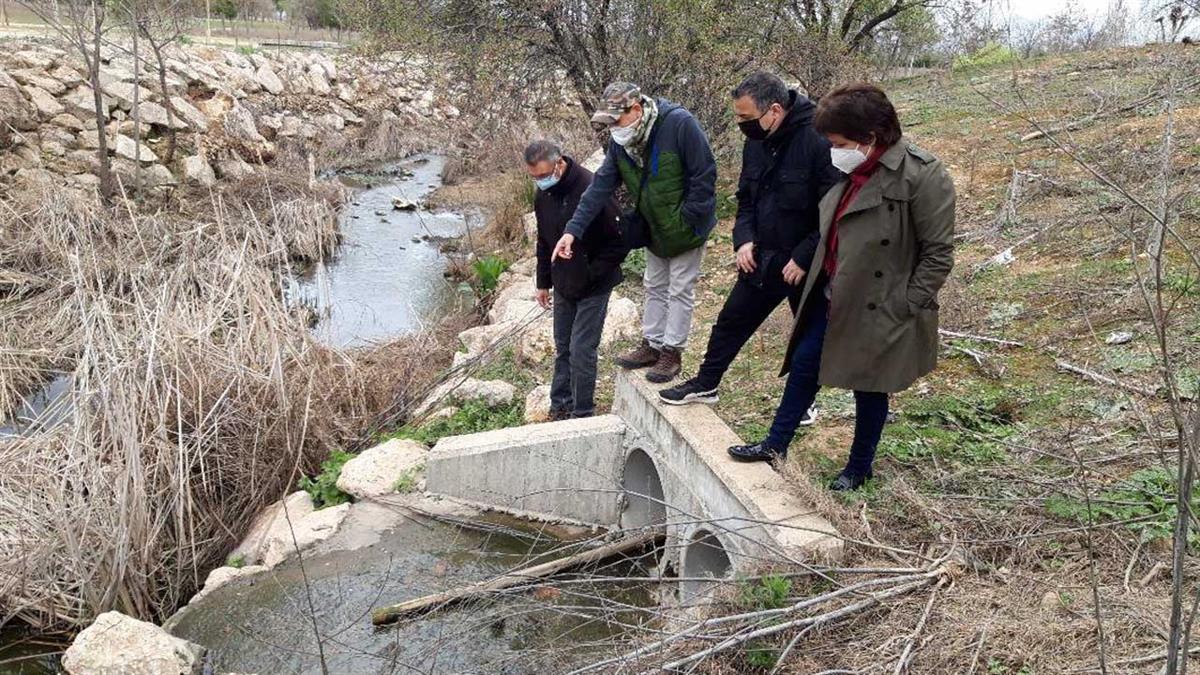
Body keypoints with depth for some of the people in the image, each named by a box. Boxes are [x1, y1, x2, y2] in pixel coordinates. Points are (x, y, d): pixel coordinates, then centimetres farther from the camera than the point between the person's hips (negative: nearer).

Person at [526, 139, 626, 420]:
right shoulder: (543, 195, 0)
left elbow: (619, 241, -19)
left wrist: (591, 274, -19)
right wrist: (543, 283, 15)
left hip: (593, 287, -7)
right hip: (563, 286, 7)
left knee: (581, 350, -4)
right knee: (563, 348, 15)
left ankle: (583, 413, 10)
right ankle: (560, 405, 28)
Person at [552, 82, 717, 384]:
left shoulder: (680, 124, -28)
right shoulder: (620, 141, -8)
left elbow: (705, 175, -24)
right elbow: (601, 186, -10)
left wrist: (687, 220, -21)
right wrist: (573, 229, -17)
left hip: (686, 227, -6)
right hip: (653, 229, 7)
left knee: (680, 290, 3)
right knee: (654, 287, 16)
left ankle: (672, 352, 14)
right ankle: (652, 345, 28)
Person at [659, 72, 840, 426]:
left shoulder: (818, 142, -24)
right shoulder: (756, 143, 0)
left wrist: (804, 258, -21)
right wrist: (744, 239, -3)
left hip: (808, 265, -6)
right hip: (763, 258, 7)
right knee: (731, 320, 14)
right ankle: (705, 384, 31)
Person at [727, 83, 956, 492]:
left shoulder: (922, 177, -21)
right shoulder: (851, 171, 3)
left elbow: (938, 253, -17)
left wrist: (905, 308, -17)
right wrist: (822, 281, 14)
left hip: (878, 309, -7)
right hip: (833, 297, 7)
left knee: (870, 386, 10)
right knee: (804, 365, 13)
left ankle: (859, 469, 30)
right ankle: (776, 445, 30)